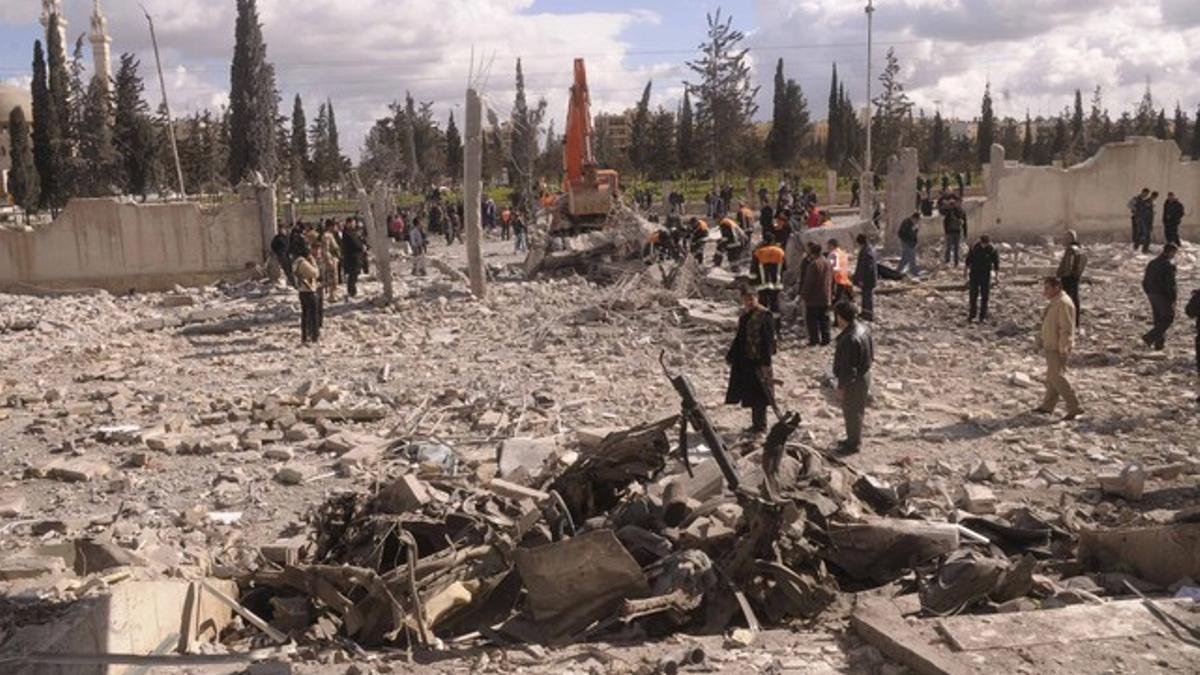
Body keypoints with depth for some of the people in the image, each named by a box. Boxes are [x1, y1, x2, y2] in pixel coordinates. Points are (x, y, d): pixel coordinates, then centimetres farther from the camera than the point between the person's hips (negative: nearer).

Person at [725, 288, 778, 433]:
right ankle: (756, 423, 23)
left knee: (758, 393, -1)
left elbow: (769, 340, -17)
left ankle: (760, 424, 9)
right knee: (749, 392, 13)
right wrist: (731, 355, 21)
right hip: (743, 360, 8)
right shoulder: (745, 315, 11)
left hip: (757, 361, -8)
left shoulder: (764, 316, -14)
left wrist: (765, 361, -21)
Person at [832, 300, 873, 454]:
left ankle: (853, 444, 24)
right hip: (863, 374, 10)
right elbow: (871, 353, 11)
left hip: (854, 380, -10)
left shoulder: (850, 339, -32)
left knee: (852, 412, 8)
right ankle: (853, 439, 39)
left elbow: (848, 368, -27)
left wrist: (841, 387, -18)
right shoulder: (863, 328, -1)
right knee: (854, 411, 24)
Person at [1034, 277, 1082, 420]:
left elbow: (1066, 329, -24)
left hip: (1058, 348, -10)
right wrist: (1045, 344, 21)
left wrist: (1063, 349, -26)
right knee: (1052, 377, 16)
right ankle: (1047, 405, 25)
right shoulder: (1054, 302, 12)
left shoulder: (1063, 304, -20)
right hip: (1051, 346, 10)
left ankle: (1074, 407, -5)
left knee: (1057, 377, -10)